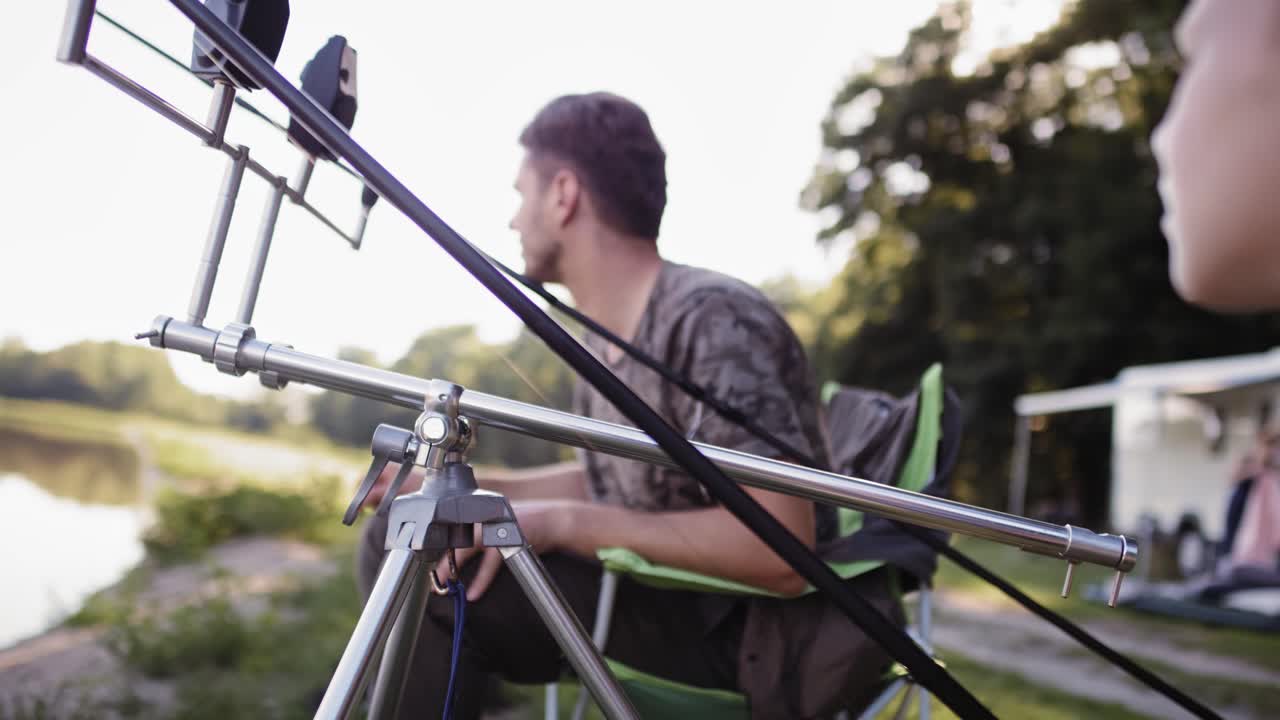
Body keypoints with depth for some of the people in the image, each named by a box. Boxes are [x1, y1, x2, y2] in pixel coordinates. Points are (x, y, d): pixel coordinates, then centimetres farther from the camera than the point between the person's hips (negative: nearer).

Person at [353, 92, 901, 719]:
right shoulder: (604, 337, 5)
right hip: (667, 602, 9)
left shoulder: (710, 320, -22)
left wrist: (562, 523, -27)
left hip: (752, 638, -8)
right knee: (400, 532, 4)